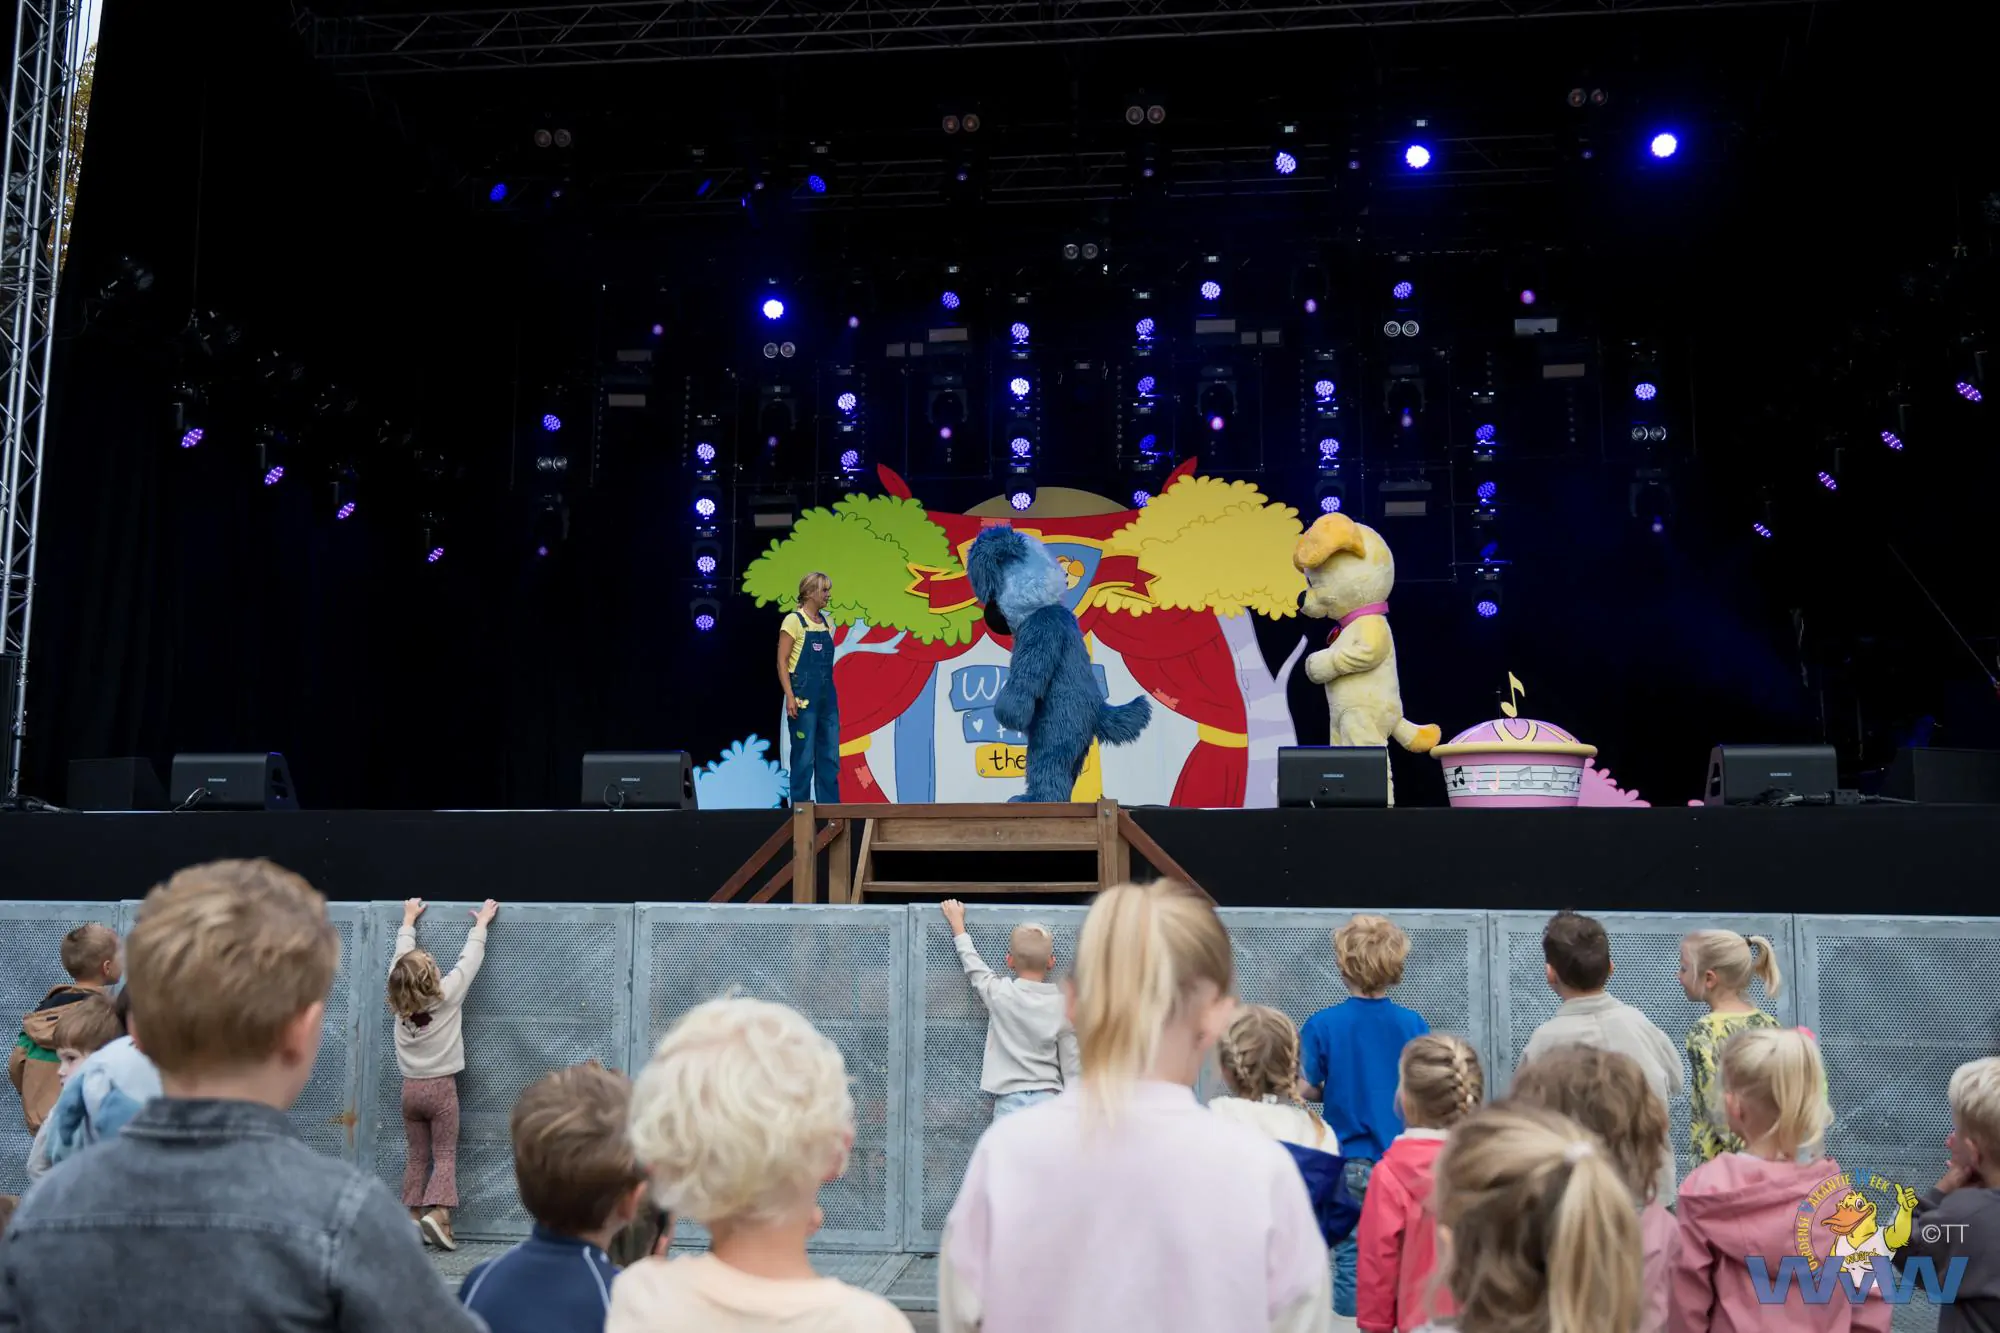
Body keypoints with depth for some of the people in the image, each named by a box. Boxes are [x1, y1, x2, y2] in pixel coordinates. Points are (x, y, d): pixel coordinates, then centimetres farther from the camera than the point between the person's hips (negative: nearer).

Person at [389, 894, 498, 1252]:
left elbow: (401, 956, 11)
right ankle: (437, 1212, -17)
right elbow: (470, 958, -2)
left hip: (411, 1087, 4)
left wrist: (409, 920, 24)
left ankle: (413, 1216, 7)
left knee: (417, 1156, 11)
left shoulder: (398, 997, -4)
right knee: (445, 1155, 0)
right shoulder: (447, 995, -13)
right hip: (441, 1087, -4)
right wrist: (482, 923, 12)